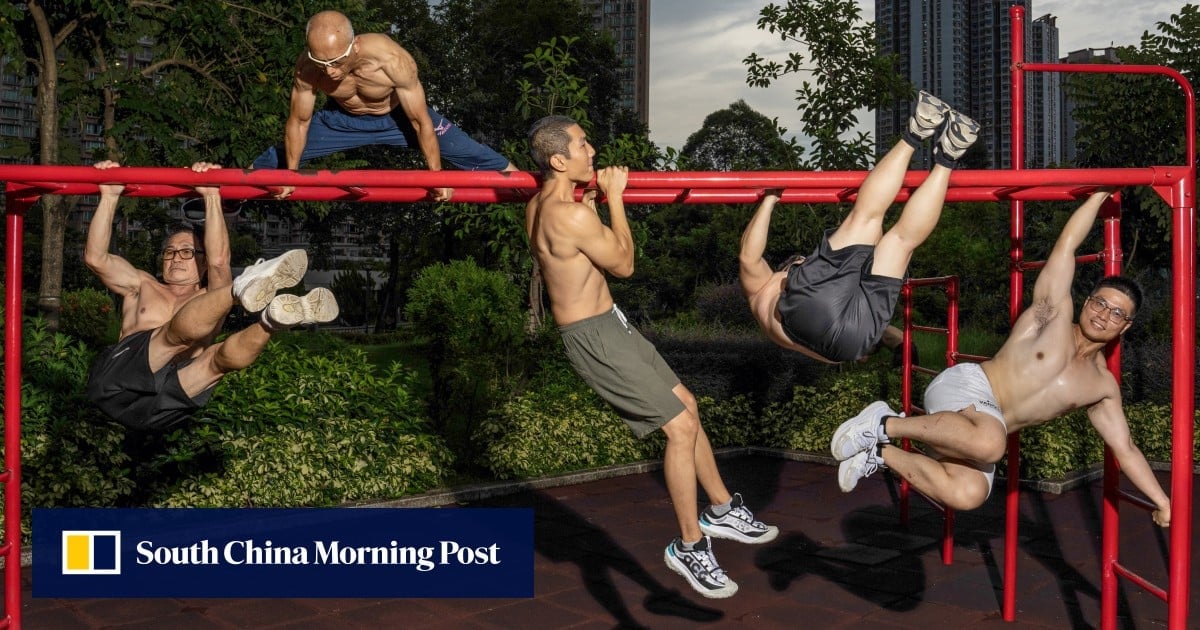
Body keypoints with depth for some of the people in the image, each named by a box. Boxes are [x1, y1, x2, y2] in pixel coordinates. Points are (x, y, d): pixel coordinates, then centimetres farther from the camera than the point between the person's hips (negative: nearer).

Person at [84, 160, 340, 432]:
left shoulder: (209, 299, 21)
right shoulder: (143, 287, 28)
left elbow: (219, 260, 0)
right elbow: (96, 257, 11)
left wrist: (212, 197, -7)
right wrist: (109, 196, 2)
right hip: (117, 382, 0)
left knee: (222, 354, -28)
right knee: (182, 327, -25)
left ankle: (272, 320, -57)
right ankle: (241, 289, -50)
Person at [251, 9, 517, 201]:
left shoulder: (392, 60, -42)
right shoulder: (307, 68, -33)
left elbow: (421, 122, -29)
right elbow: (299, 121, -13)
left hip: (400, 116, -2)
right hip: (343, 119, 2)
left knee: (471, 155, -6)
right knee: (277, 158, 11)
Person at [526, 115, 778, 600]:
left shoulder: (540, 205, 5)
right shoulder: (571, 215, -25)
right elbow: (623, 264, -11)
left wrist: (590, 197, 12)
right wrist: (613, 196, -4)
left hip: (608, 323, 10)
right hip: (594, 338, -10)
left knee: (685, 404, 17)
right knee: (681, 426, -8)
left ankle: (722, 509, 30)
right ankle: (690, 546, 8)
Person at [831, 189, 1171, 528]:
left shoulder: (1102, 386, 15)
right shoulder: (1054, 308, 4)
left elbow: (1125, 447, 19)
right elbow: (1066, 245, -2)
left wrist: (1162, 501, 14)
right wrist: (1101, 192, 3)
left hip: (984, 427, 6)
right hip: (963, 387, -5)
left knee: (967, 494, -28)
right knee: (989, 442, -42)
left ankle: (882, 453, -10)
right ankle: (887, 424, -24)